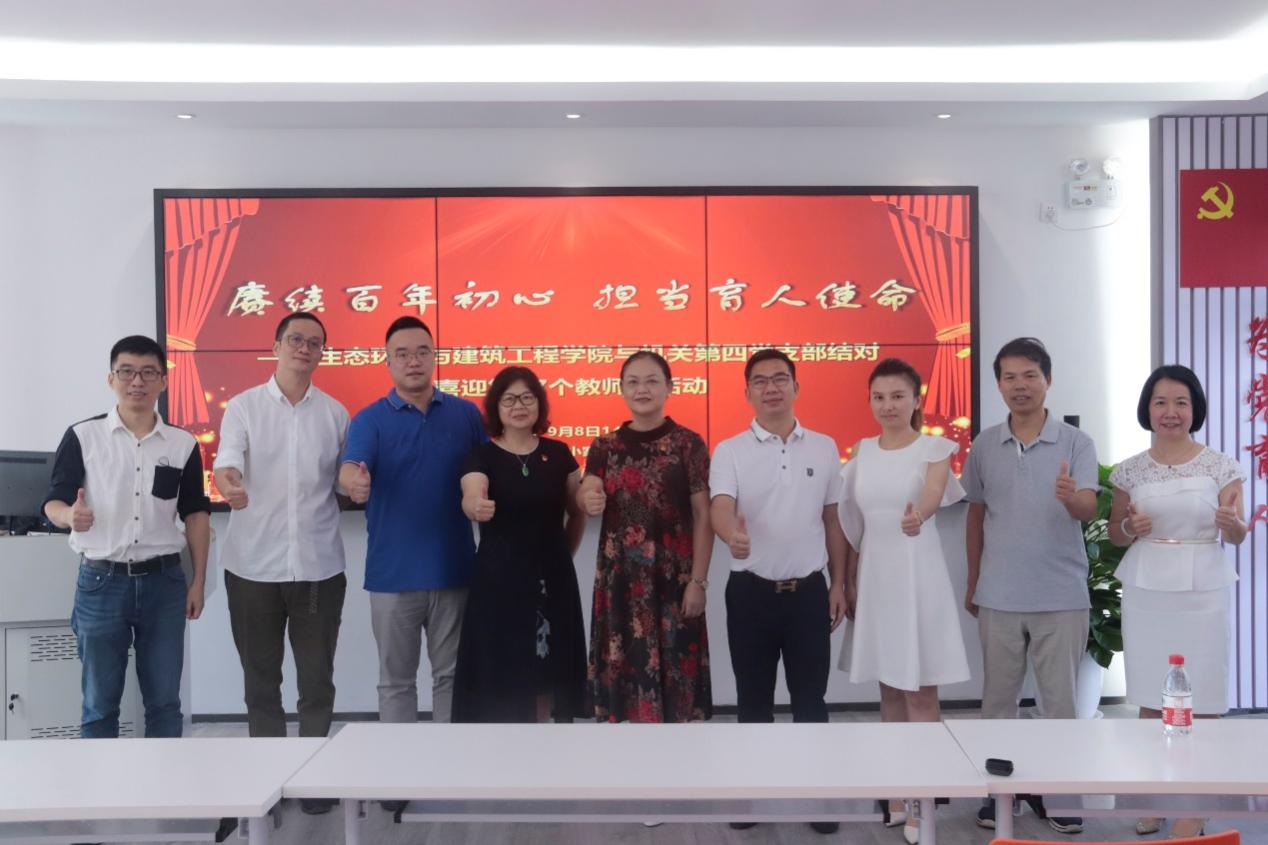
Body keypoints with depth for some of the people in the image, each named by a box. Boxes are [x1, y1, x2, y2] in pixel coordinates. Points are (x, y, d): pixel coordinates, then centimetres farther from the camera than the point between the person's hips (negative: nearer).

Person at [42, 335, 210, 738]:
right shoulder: (82, 436, -2)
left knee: (164, 699, 8)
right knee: (99, 703, 7)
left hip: (164, 582, 2)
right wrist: (71, 515, -27)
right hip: (100, 582, -2)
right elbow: (53, 502, -2)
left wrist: (198, 581, 6)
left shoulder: (184, 444, 4)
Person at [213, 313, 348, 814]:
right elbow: (226, 460, -16)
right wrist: (227, 482, -39)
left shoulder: (335, 413, 6)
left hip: (318, 565, 1)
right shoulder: (242, 407, 0)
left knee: (317, 679, 7)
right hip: (253, 565, -1)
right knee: (260, 679, 10)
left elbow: (344, 482, 11)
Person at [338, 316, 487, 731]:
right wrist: (354, 481, -43)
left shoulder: (466, 413, 4)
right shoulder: (370, 419, -3)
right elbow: (350, 467, -21)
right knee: (396, 680, 10)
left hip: (454, 569, 2)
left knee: (452, 674, 13)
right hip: (393, 573, -1)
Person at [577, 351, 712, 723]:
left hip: (673, 576, -3)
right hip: (620, 576, 3)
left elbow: (703, 516, -4)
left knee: (672, 662, 1)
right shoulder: (605, 447, 7)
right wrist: (588, 499, -27)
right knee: (630, 663, 6)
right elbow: (585, 496, -3)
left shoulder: (688, 443, -2)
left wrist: (698, 581, -9)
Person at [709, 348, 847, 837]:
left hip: (809, 590, 1)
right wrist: (732, 534, -43)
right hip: (751, 591, -1)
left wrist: (839, 584, 7)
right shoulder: (730, 451, -4)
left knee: (810, 695, 8)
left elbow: (832, 520, 9)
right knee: (753, 696, 10)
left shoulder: (824, 448, 4)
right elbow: (721, 507, -20)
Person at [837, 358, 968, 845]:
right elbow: (854, 525, 10)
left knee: (920, 692, -1)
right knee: (889, 689, 12)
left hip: (917, 573, -5)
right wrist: (848, 583, 7)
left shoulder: (934, 448, -6)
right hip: (874, 575, 5)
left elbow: (934, 492, -28)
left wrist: (918, 516, -50)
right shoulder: (862, 452, 7)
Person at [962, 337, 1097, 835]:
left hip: (1062, 596, -2)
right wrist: (972, 584, 12)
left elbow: (1089, 510, -16)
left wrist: (1070, 496, -40)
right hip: (999, 597, 2)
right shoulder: (984, 445, 2)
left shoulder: (1076, 443, -5)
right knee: (998, 698, 11)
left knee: (1060, 699, 7)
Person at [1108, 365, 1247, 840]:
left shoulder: (1221, 467, -1)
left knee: (1199, 699, -2)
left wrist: (1231, 523, -24)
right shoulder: (1130, 471, 4)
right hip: (1145, 590, 2)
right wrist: (1130, 527, -10)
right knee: (1151, 697, 8)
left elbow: (1236, 537, -2)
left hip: (1201, 591, -2)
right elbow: (1115, 536, 12)